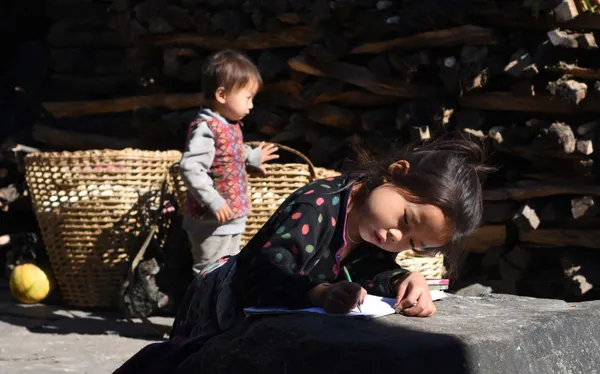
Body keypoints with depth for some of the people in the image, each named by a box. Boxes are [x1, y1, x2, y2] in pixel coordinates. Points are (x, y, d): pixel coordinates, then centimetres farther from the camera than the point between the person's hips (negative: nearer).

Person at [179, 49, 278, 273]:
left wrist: (254, 156, 41)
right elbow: (190, 168, -33)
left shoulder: (229, 125, 7)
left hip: (233, 219, 10)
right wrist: (213, 202, -33)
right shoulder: (205, 129, -25)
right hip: (211, 223, -10)